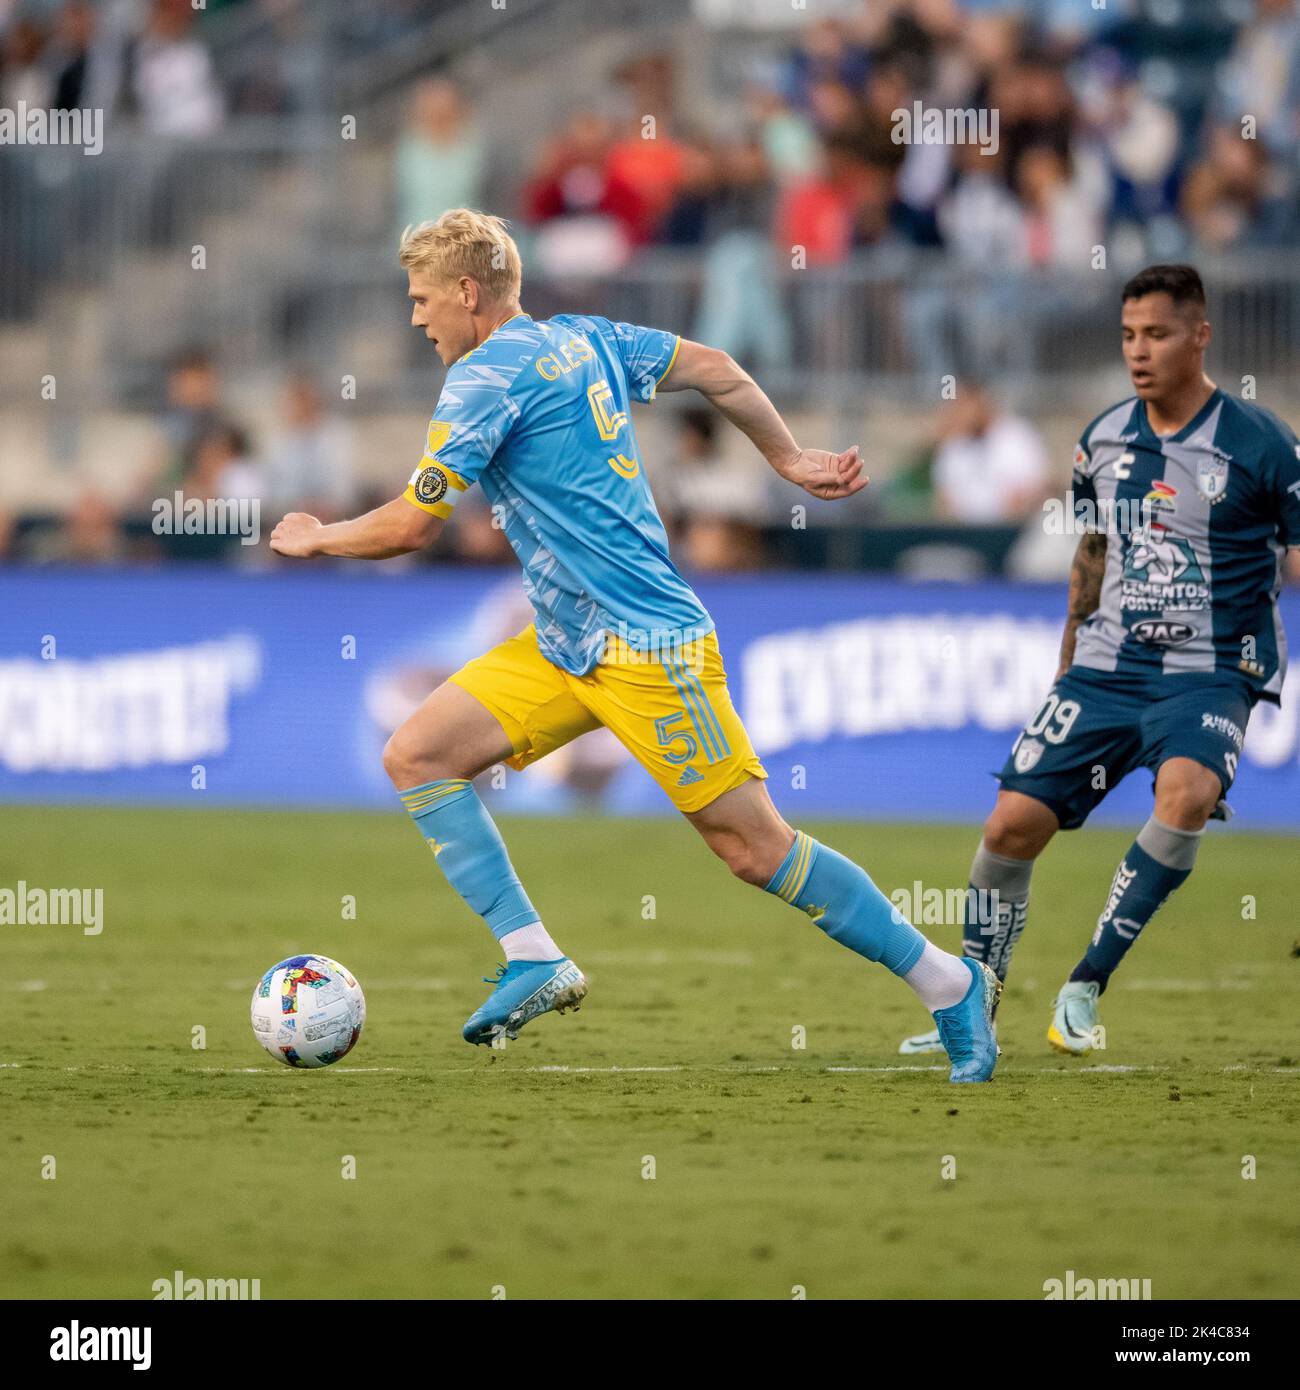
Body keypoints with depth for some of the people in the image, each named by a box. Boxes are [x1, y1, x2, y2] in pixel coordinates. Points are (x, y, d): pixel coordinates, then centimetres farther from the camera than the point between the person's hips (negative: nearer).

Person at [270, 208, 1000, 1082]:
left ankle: (951, 985, 4)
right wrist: (791, 459, 28)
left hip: (643, 648, -10)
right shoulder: (583, 339, 11)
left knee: (754, 847, -6)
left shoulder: (487, 379, -14)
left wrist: (318, 539, 4)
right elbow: (719, 373, 18)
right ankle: (535, 958, -4)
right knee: (417, 756, 0)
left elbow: (412, 526, -14)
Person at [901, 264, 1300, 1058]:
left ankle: (1084, 990, -22)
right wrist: (1069, 666, 22)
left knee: (1187, 791, -33)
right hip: (1107, 666, 5)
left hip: (1209, 673, -5)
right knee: (1014, 822, -4)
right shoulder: (1104, 440, 5)